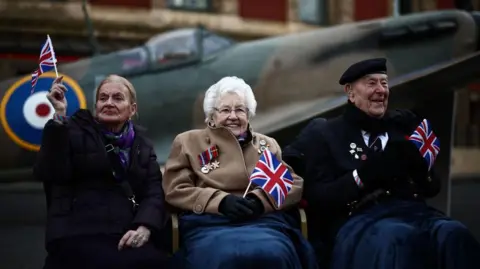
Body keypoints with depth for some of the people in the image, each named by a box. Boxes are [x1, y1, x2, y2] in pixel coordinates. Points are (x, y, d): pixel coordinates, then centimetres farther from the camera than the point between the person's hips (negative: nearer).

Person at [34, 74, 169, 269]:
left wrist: (144, 228, -14)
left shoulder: (142, 145, 19)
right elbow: (48, 173, -9)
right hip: (77, 235, -3)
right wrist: (59, 116, -14)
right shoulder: (75, 131, 8)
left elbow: (154, 192, 6)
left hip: (125, 236, 3)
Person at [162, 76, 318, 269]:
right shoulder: (188, 142, 19)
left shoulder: (268, 144, 25)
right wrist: (221, 201, -10)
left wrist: (261, 200, -8)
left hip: (264, 220, 2)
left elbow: (294, 184, 13)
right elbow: (175, 190, 7)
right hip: (210, 224, -1)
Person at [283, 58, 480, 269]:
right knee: (399, 237, -39)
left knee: (454, 234, -32)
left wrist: (419, 166, -1)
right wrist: (366, 173, -13)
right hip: (357, 219, -4)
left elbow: (432, 188, 22)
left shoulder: (402, 124, 22)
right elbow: (317, 199, 0)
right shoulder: (322, 134, 12)